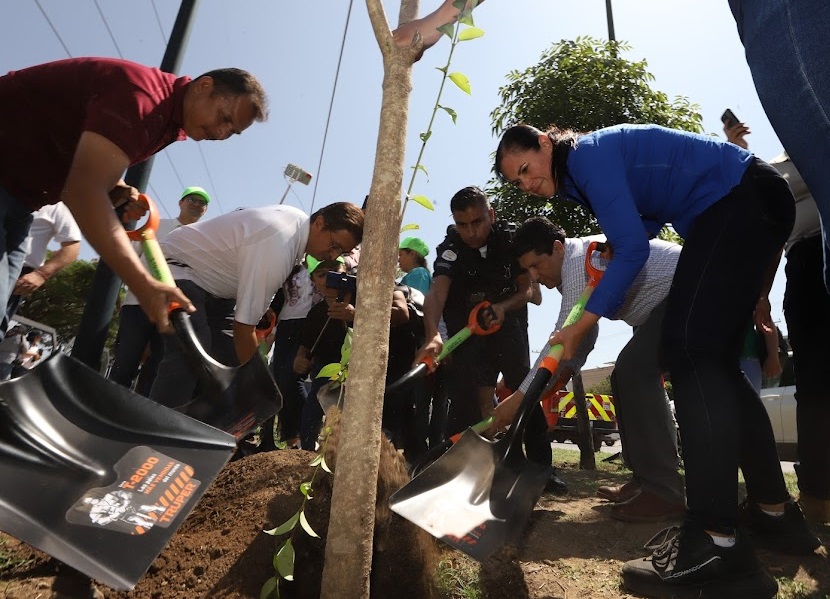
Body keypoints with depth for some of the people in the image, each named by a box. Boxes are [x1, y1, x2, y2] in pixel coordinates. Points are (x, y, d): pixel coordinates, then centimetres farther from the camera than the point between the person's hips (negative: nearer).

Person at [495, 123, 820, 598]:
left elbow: (633, 249, -20)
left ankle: (717, 543, -23)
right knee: (713, 362, 5)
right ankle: (775, 511, 15)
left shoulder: (589, 153, -15)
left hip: (744, 200, -10)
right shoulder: (580, 179, 14)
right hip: (751, 209, 10)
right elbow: (643, 225, 22)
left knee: (690, 349, -21)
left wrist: (581, 327, -19)